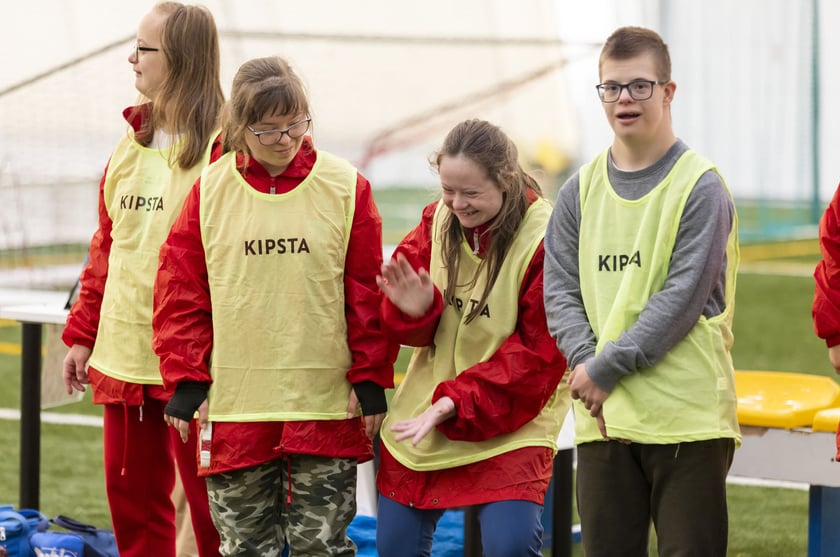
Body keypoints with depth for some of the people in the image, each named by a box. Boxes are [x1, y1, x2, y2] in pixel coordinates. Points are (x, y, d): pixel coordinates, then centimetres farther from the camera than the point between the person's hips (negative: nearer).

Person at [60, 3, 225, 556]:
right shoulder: (133, 143, 14)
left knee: (210, 501, -1)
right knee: (132, 496, 12)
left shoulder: (225, 148, -11)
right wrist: (83, 333, 15)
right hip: (123, 359, 8)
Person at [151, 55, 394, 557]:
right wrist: (187, 380, 0)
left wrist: (371, 381, 0)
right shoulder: (210, 190, 2)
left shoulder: (345, 187, -1)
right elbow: (182, 291, 5)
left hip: (326, 405, -1)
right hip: (234, 409, 1)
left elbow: (367, 293, 2)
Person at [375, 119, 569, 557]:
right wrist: (415, 308, -21)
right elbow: (410, 327, 5)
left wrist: (454, 403, -23)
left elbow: (539, 355, -17)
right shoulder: (437, 220, -1)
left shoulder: (545, 239, -17)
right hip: (422, 407, 6)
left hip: (509, 424, -6)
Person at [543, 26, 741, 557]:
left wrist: (608, 368, -13)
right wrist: (585, 363, -11)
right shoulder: (581, 190, 12)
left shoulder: (700, 187, -4)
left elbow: (684, 296, -12)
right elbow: (560, 292, 7)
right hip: (602, 417, 5)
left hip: (686, 413, -5)